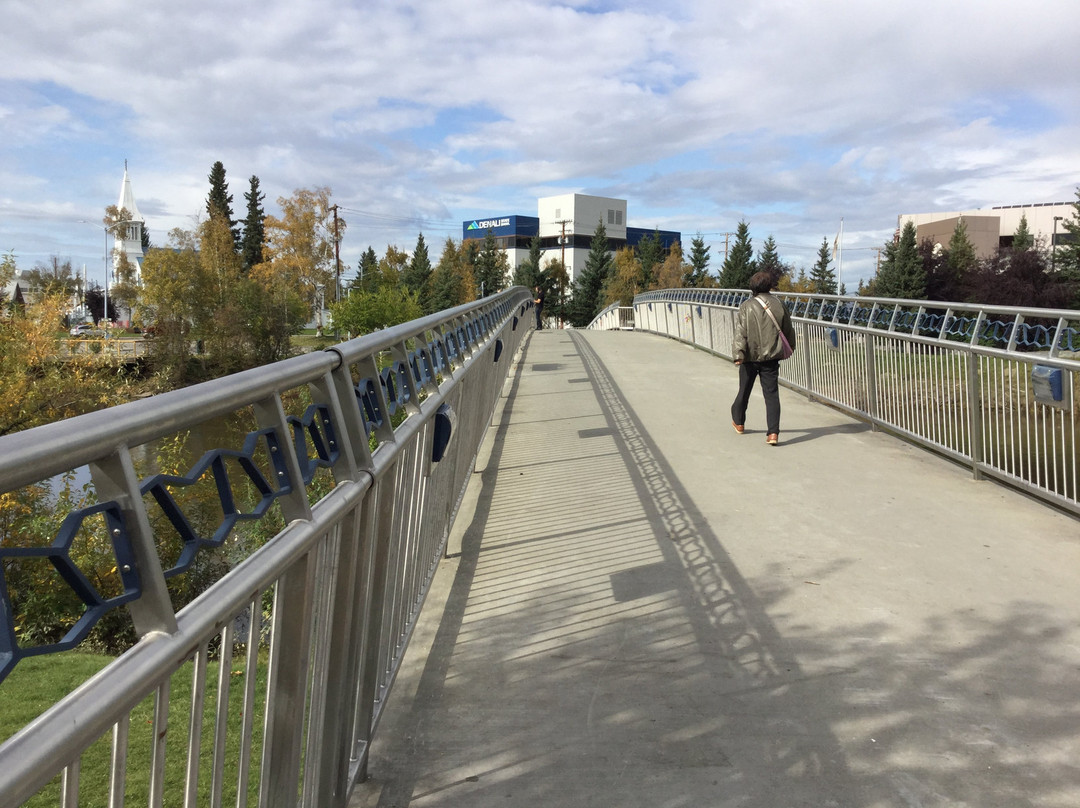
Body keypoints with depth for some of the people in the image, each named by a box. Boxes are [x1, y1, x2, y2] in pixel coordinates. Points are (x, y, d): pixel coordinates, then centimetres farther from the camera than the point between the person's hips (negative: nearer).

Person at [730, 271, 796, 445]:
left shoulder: (746, 307, -7)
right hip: (771, 357, 1)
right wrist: (790, 347, 30)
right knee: (771, 393, 0)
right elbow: (788, 331, 13)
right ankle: (773, 432, -9)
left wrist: (738, 354, -18)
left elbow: (740, 333, -15)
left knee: (744, 390, 17)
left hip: (750, 357, -1)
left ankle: (738, 421, 37)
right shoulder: (779, 305, 2)